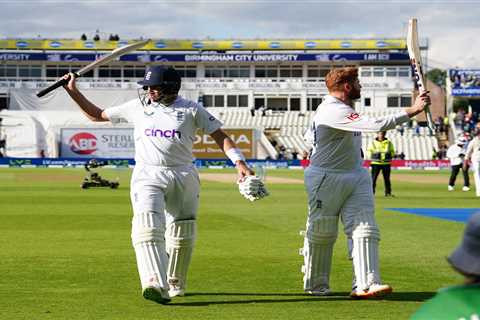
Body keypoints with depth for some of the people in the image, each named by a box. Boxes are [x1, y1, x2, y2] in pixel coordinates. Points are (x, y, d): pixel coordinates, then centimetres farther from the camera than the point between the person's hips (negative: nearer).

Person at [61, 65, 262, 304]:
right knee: (148, 228, -22)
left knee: (182, 235, 8)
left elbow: (219, 135, 1)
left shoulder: (191, 110, 4)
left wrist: (239, 162, -11)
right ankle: (156, 285, -35)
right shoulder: (137, 107, 9)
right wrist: (73, 92, 11)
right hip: (147, 176, 0)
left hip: (183, 176, 0)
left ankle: (175, 285, 30)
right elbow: (97, 115, 18)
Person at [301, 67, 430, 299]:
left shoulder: (340, 107, 10)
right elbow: (376, 125, -33)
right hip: (327, 180, -9)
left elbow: (310, 135, 22)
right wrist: (412, 111, -33)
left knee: (364, 229, -6)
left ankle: (366, 284, -14)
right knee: (321, 232, 5)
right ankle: (315, 285, 20)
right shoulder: (334, 111, -23)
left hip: (356, 177, 9)